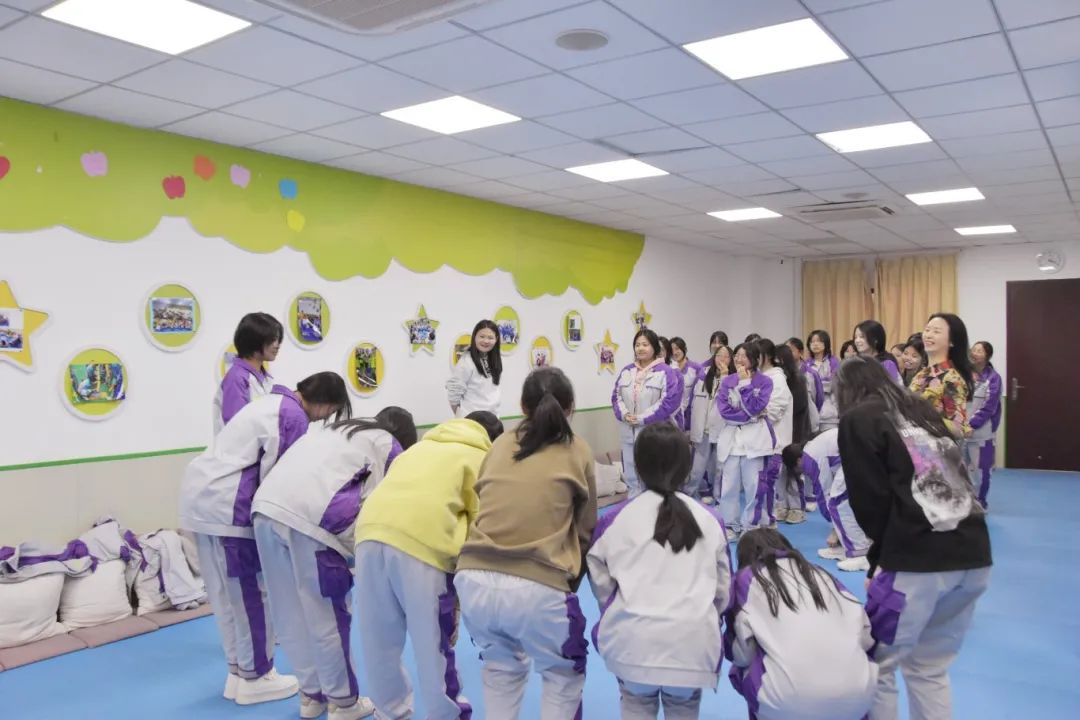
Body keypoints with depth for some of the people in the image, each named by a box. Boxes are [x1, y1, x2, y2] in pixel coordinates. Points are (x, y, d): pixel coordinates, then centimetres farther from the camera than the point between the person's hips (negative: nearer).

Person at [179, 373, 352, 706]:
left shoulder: (274, 402, 18)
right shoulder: (294, 418, -13)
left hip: (201, 494, 10)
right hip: (226, 504, -10)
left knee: (227, 594, 17)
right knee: (252, 593, 3)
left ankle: (239, 672, 28)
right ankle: (256, 678, 16)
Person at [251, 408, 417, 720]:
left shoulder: (332, 429, 33)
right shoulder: (387, 445, 16)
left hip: (266, 508, 7)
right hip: (309, 518, -6)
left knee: (290, 614, 16)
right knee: (326, 618, 8)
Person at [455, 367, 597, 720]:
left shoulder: (500, 444, 15)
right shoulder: (577, 451, 9)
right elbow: (584, 530, 14)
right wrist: (570, 581, 26)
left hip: (474, 581, 3)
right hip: (537, 588, -3)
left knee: (501, 669, 32)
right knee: (564, 676, 26)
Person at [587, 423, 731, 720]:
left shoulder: (614, 519, 0)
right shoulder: (710, 520, 6)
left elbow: (601, 583, 9)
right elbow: (722, 588, 15)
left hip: (633, 639, -1)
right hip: (693, 640, 1)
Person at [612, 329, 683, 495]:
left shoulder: (666, 371, -8)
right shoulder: (627, 371, 10)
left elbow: (669, 401, -16)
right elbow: (616, 396, 11)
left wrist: (642, 418, -16)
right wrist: (624, 414, -10)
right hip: (629, 433, 6)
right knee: (631, 475, 15)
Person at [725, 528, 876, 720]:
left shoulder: (748, 577, 12)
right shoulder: (819, 572, 22)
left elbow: (743, 655, 9)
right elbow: (866, 638, 15)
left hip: (789, 704, -3)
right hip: (856, 697, 3)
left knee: (743, 669, 26)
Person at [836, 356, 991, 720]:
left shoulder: (857, 419, 4)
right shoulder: (923, 409, 23)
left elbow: (869, 499, -1)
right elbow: (952, 480, 21)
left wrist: (880, 552, 16)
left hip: (917, 560, -7)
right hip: (974, 555, 7)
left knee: (876, 667, 8)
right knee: (931, 669, 21)